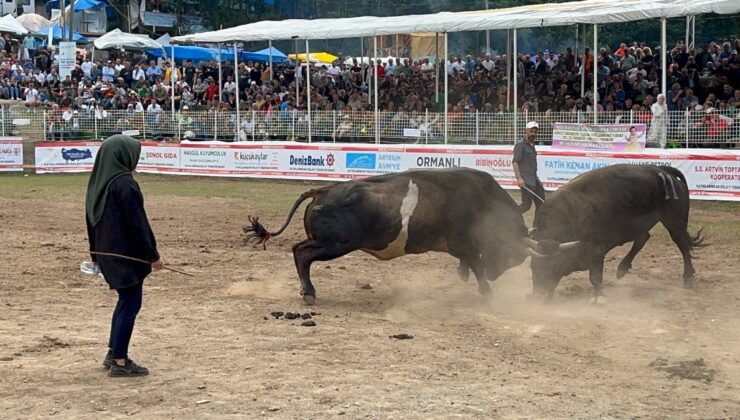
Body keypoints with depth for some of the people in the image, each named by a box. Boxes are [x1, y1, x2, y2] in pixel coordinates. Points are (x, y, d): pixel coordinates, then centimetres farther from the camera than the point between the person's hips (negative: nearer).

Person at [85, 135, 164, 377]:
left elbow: (91, 219, 14)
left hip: (106, 253, 8)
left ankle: (113, 353, 26)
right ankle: (120, 362, 2)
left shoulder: (97, 183, 7)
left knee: (125, 300, 21)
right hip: (126, 254, -8)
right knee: (131, 303, 0)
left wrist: (95, 254, 22)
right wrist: (153, 255, -11)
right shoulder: (124, 184, -19)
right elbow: (138, 222, -18)